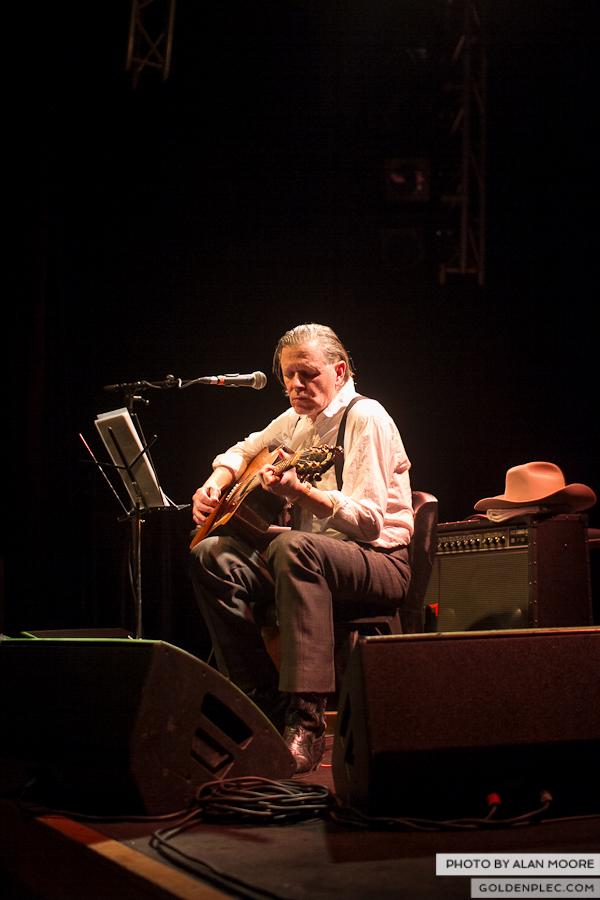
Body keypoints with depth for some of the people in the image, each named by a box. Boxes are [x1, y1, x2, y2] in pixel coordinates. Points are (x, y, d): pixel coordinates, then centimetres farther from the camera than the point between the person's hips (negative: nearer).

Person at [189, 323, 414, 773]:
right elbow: (243, 452, 33)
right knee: (213, 555, -13)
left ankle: (306, 722, -41)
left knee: (292, 547, -39)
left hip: (380, 562, -8)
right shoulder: (296, 420, 14)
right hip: (314, 556, 8)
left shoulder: (365, 417, -11)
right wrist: (216, 484, 10)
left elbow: (370, 521, -21)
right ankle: (265, 703, -12)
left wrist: (301, 492, -35)